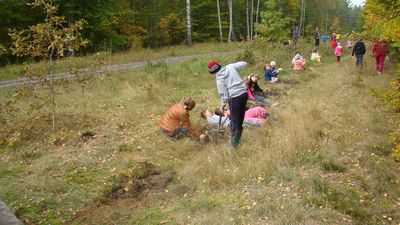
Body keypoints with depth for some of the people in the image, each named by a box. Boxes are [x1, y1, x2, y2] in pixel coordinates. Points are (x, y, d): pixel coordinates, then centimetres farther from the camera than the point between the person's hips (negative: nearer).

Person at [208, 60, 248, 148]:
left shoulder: (219, 79, -6)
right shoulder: (230, 66, 6)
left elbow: (224, 94, -8)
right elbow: (244, 64, 13)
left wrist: (222, 105, 6)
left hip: (235, 97, -6)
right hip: (244, 93, 6)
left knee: (234, 120, 3)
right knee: (241, 117, 18)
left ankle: (234, 142, 6)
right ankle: (238, 138, 32)